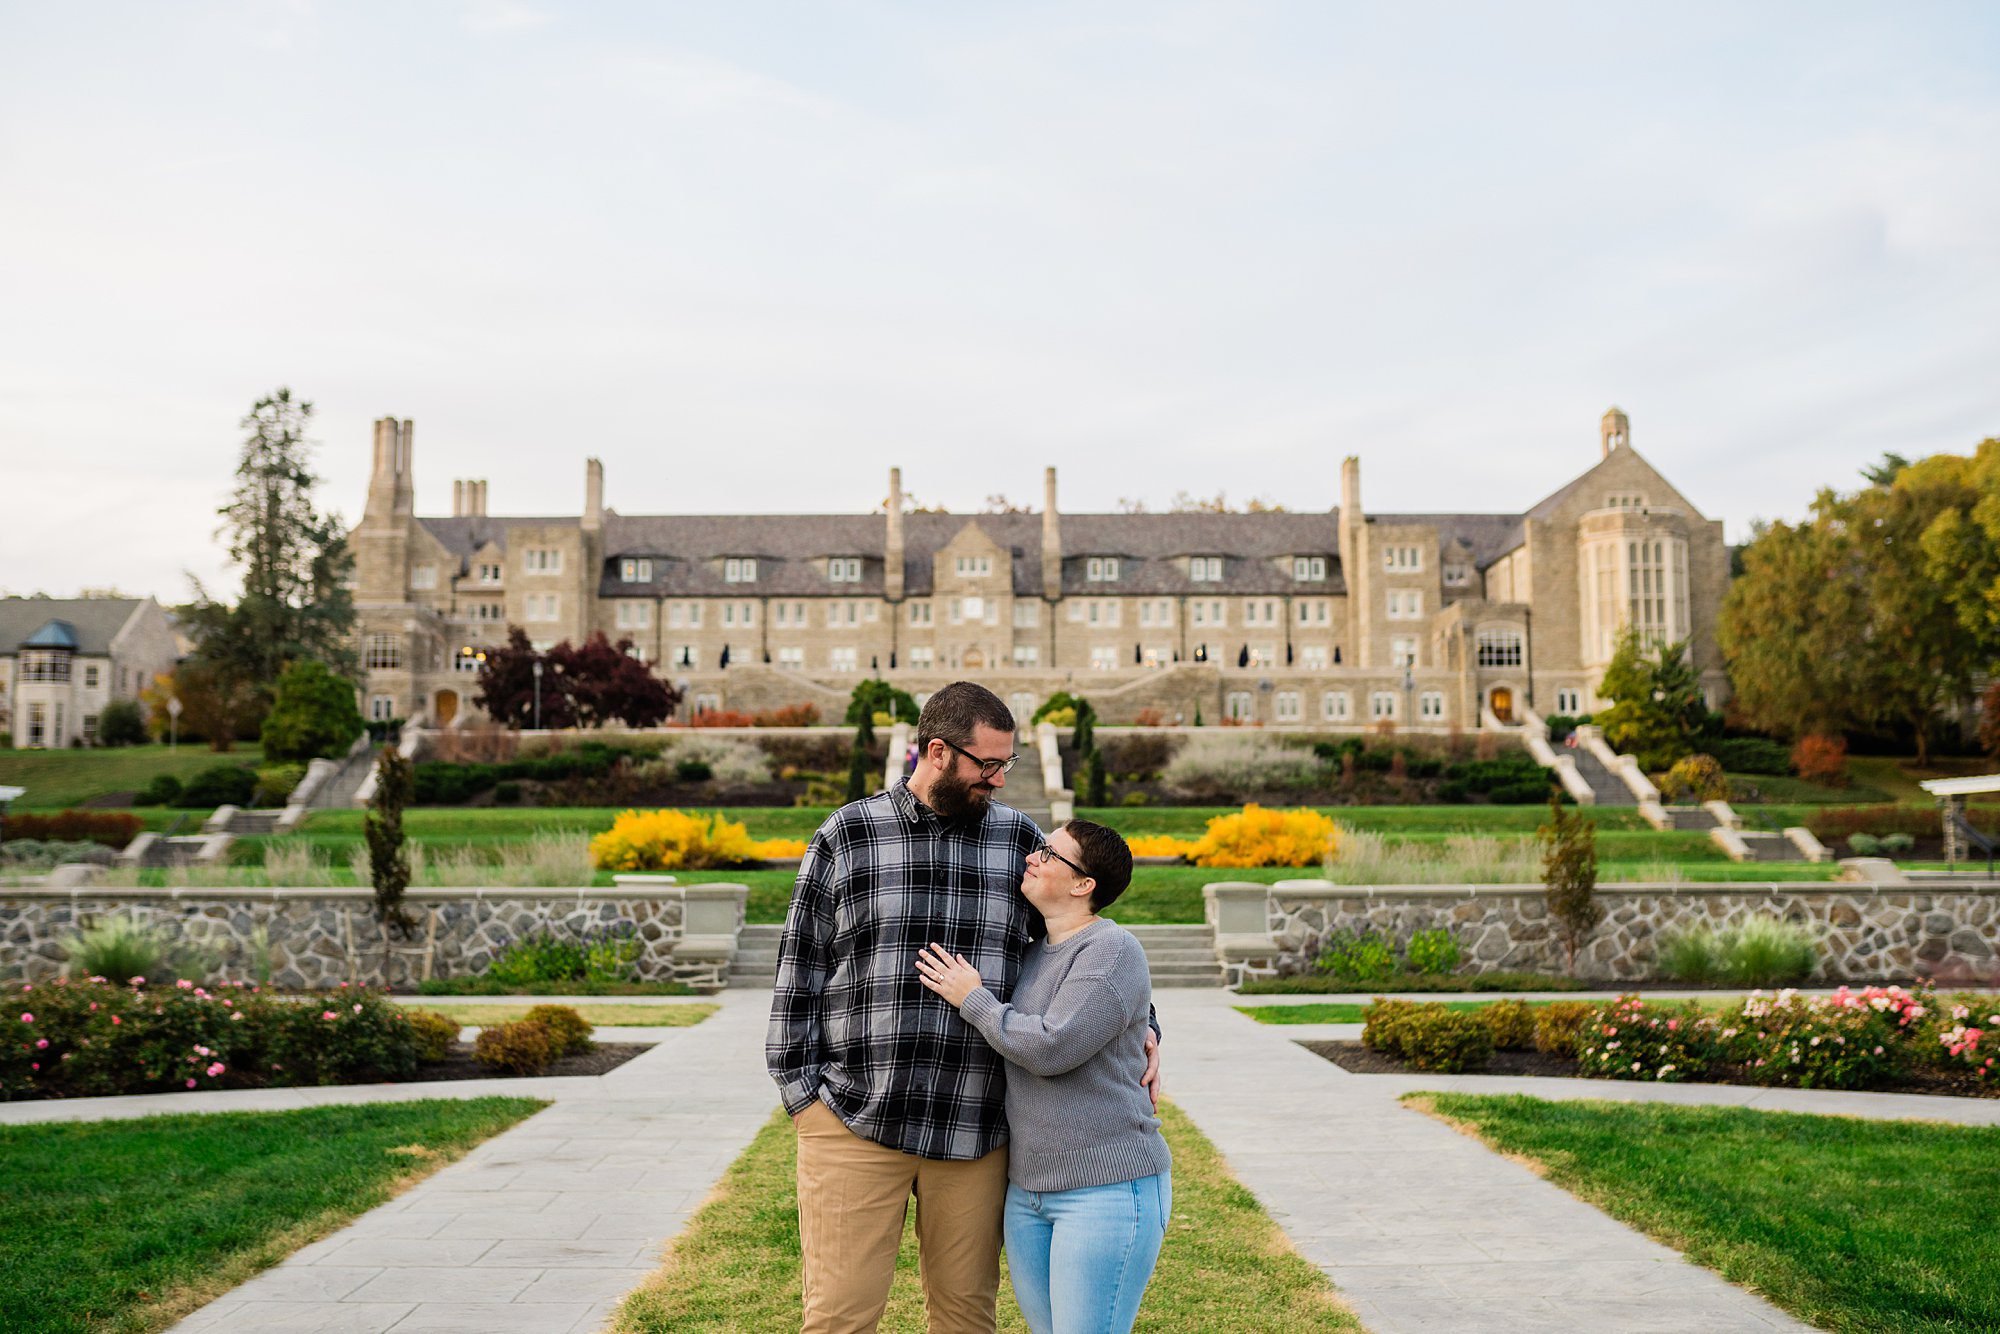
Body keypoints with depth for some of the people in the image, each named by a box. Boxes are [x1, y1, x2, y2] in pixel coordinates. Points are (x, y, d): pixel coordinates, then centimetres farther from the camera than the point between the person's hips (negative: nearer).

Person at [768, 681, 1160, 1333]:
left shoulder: (1018, 839, 5)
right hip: (855, 1122, -2)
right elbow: (801, 970, 3)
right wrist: (801, 1093, -1)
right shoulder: (844, 837, 0)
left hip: (974, 1129, 2)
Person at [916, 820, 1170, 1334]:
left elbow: (1051, 1047, -23)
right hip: (1027, 1190, 8)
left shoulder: (1112, 949, -13)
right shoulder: (1034, 955, 13)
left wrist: (972, 999, -11)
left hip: (1108, 1189, -8)